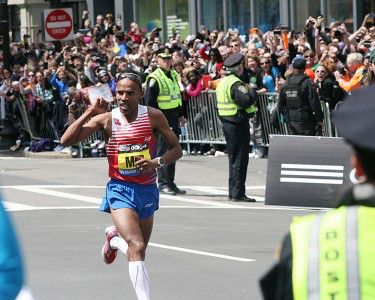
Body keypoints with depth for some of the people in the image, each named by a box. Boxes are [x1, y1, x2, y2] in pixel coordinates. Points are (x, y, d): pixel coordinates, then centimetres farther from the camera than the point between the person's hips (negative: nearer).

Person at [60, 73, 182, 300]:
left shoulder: (153, 116, -6)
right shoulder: (106, 119, -7)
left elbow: (177, 149, 1)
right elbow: (66, 141, -11)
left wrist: (157, 162, -18)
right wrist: (90, 113, -18)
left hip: (147, 189, 3)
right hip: (120, 190, -3)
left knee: (138, 250, 19)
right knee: (137, 247, -22)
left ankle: (114, 238, 52)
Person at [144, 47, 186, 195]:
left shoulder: (174, 75, 14)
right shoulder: (154, 79, -12)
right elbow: (149, 101, -15)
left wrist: (180, 114, 19)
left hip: (174, 118, 8)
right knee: (163, 151, -5)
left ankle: (170, 183, 18)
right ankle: (163, 183, -1)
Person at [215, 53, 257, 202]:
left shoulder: (222, 82, 13)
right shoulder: (236, 83, -17)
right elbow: (247, 100, -27)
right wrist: (252, 91, -8)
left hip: (227, 122, 9)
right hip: (238, 123, -9)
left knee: (233, 158, 15)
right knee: (240, 159, -4)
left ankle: (233, 193, 19)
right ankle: (237, 194, -4)